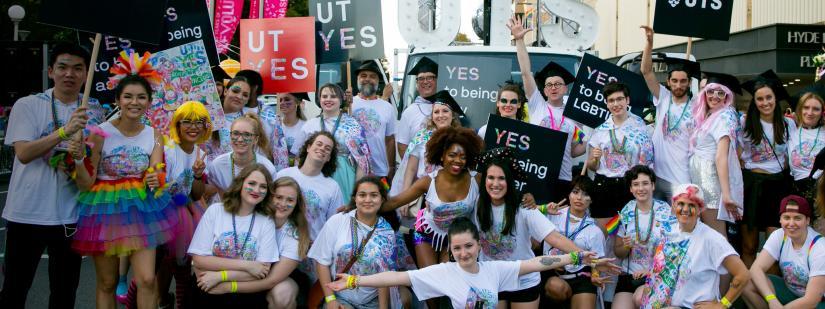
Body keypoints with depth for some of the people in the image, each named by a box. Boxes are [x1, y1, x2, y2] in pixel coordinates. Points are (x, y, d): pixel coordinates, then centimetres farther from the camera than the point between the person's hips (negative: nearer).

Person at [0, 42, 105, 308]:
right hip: (27, 213, -2)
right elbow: (23, 153, -16)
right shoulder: (27, 105, -4)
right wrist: (64, 131, -28)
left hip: (72, 216, 2)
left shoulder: (94, 111, 5)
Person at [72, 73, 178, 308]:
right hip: (105, 209, -1)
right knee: (107, 283, 8)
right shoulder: (100, 134, -10)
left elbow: (155, 175, -8)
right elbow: (86, 185, -7)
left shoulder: (154, 136, 0)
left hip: (141, 208, 2)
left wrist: (155, 181, -31)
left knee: (147, 279, -8)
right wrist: (79, 159, -25)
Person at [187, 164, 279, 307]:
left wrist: (220, 276, -14)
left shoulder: (267, 222, 1)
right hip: (209, 291, -1)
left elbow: (263, 271, -6)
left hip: (247, 295, 1)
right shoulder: (215, 211, 1)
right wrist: (246, 265, -11)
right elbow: (199, 260, -5)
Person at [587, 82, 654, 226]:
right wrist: (595, 159, -11)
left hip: (631, 186, -2)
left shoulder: (640, 127, 0)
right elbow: (591, 166, 10)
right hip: (603, 186, 2)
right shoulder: (600, 130, 6)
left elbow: (647, 162, 1)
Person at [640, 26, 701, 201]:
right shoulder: (663, 98, 4)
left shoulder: (696, 107, -4)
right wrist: (649, 42, -16)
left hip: (681, 180, -3)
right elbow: (646, 71, -4)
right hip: (656, 174, 3)